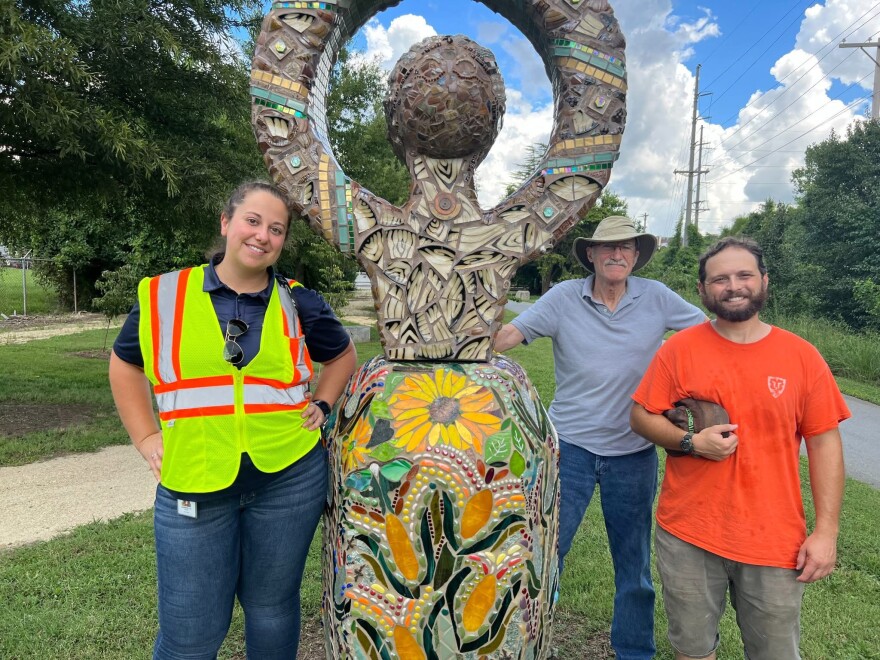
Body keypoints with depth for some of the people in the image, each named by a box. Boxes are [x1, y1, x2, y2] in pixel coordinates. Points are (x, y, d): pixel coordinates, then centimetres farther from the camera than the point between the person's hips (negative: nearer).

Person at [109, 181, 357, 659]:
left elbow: (343, 355, 18)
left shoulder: (298, 304, 1)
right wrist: (145, 437, 5)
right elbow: (125, 365, 12)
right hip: (193, 484, 0)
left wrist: (322, 406, 4)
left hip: (289, 479, 1)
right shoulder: (164, 295, -1)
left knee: (272, 610, 17)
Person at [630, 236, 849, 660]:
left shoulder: (801, 355, -2)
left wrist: (826, 531, -4)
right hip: (688, 535, 0)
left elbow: (824, 443, -1)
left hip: (776, 543, 1)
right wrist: (692, 442, -19)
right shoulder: (679, 349, -5)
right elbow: (641, 417, -1)